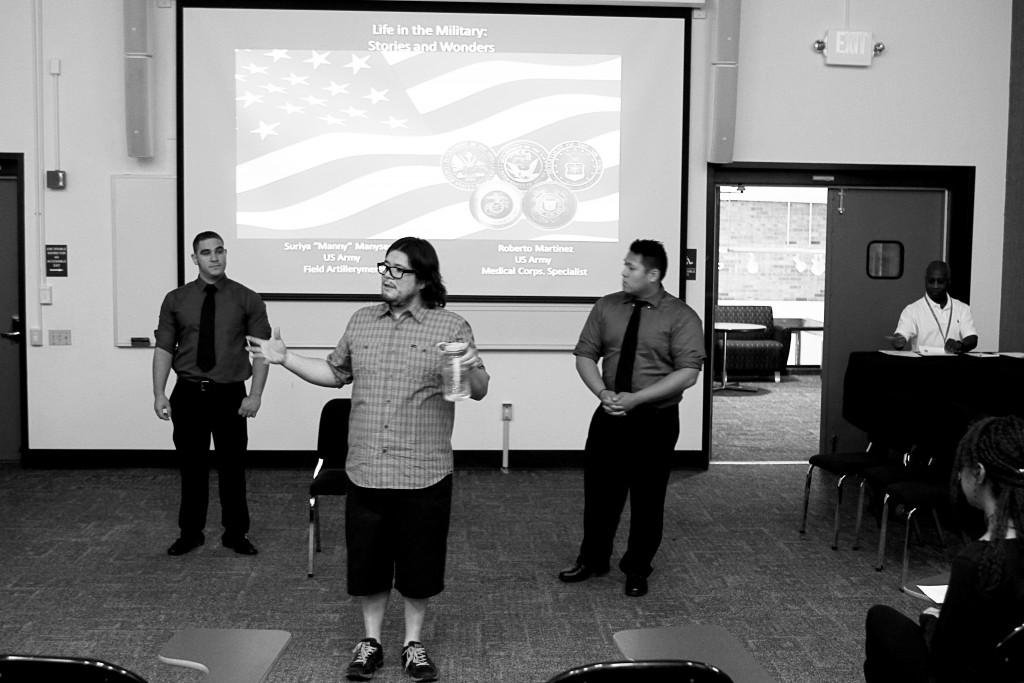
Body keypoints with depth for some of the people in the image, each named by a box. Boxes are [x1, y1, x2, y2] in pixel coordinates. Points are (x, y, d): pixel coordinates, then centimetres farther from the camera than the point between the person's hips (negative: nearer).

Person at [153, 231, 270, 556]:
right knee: (191, 466, 10)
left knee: (232, 466, 6)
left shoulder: (247, 300, -1)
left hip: (230, 395, -1)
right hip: (188, 394, 1)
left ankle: (236, 533, 21)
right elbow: (164, 349, 3)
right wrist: (159, 393, -5)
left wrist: (255, 394, -12)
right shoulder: (176, 300, 4)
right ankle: (190, 532, 25)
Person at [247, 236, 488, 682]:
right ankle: (370, 641, 29)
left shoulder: (451, 327, -3)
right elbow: (335, 373, 19)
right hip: (366, 472, 3)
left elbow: (479, 391, -4)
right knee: (367, 560, 11)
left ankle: (414, 642, 28)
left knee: (419, 561, 9)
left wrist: (471, 371, -26)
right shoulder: (361, 321, 9)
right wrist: (285, 358, 11)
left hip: (424, 475, -3)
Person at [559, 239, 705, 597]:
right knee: (599, 490, 11)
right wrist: (603, 393, -15)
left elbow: (687, 373, -16)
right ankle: (592, 559, 32)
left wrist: (635, 399, -22)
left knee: (647, 497, 8)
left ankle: (637, 569, 27)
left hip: (655, 422, -3)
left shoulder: (681, 317, -9)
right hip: (609, 416, 3)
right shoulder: (606, 307, 3)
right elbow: (585, 355, 4)